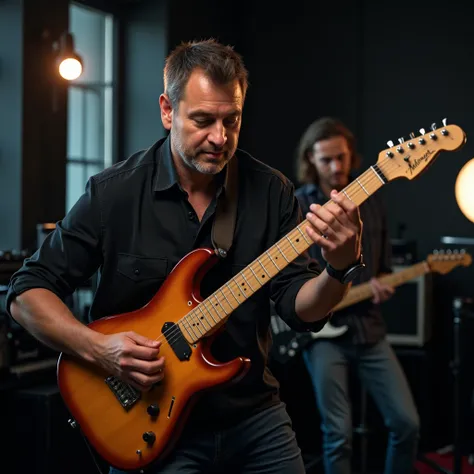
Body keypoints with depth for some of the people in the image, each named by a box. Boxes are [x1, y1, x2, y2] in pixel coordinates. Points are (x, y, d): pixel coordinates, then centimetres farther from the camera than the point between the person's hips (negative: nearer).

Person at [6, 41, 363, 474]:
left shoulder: (271, 192, -4)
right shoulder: (114, 193, -10)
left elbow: (301, 307, -5)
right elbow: (27, 293, -6)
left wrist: (339, 267, -25)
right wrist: (98, 348, -20)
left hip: (254, 418, 3)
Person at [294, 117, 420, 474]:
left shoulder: (371, 201, 8)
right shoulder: (296, 206, -4)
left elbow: (383, 266, 16)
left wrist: (382, 287, -5)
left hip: (368, 327, 4)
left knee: (407, 422, 0)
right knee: (339, 434, -4)